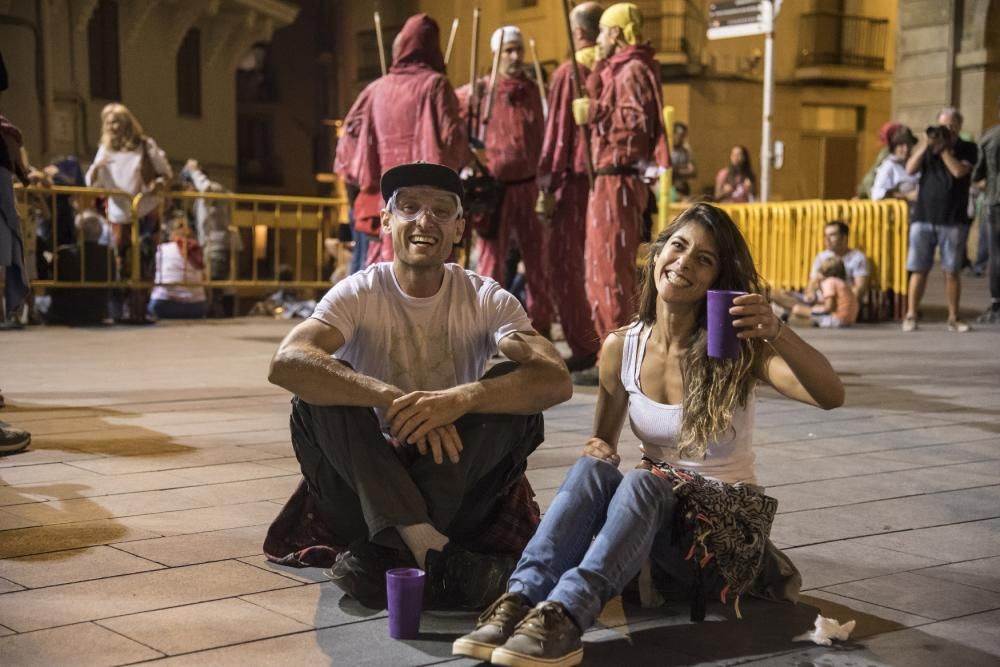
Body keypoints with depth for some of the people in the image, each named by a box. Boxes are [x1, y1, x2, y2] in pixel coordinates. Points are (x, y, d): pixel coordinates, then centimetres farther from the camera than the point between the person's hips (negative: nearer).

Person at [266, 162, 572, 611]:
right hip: (368, 486, -1)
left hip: (455, 486, 1)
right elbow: (286, 363, -27)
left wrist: (461, 399, -40)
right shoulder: (359, 293, -7)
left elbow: (556, 380, -22)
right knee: (320, 388, -24)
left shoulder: (486, 299, -4)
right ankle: (432, 551, -32)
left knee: (517, 392, -23)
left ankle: (380, 556, -26)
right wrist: (393, 400, -40)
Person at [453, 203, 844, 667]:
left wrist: (777, 334, -43)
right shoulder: (621, 347, 0)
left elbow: (830, 396, -26)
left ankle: (565, 617, -49)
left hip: (728, 524, -3)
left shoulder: (737, 348, -11)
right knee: (591, 468, -28)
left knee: (643, 483, -34)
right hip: (655, 514, 3)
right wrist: (599, 450, -10)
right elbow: (606, 438, 15)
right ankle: (521, 601, -40)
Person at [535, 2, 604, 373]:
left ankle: (585, 346, -1)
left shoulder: (567, 74, -7)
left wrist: (546, 188, -6)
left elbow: (556, 134, -8)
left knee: (564, 265, 2)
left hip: (574, 180, -5)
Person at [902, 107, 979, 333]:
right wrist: (925, 145, -12)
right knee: (919, 270, -1)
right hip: (923, 217, 1)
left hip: (954, 220, -1)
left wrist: (943, 148, -11)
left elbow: (959, 171, -14)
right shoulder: (927, 146, 11)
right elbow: (910, 169, -3)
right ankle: (910, 315, 3)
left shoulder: (968, 149, 4)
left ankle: (953, 318, 9)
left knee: (952, 271, 2)